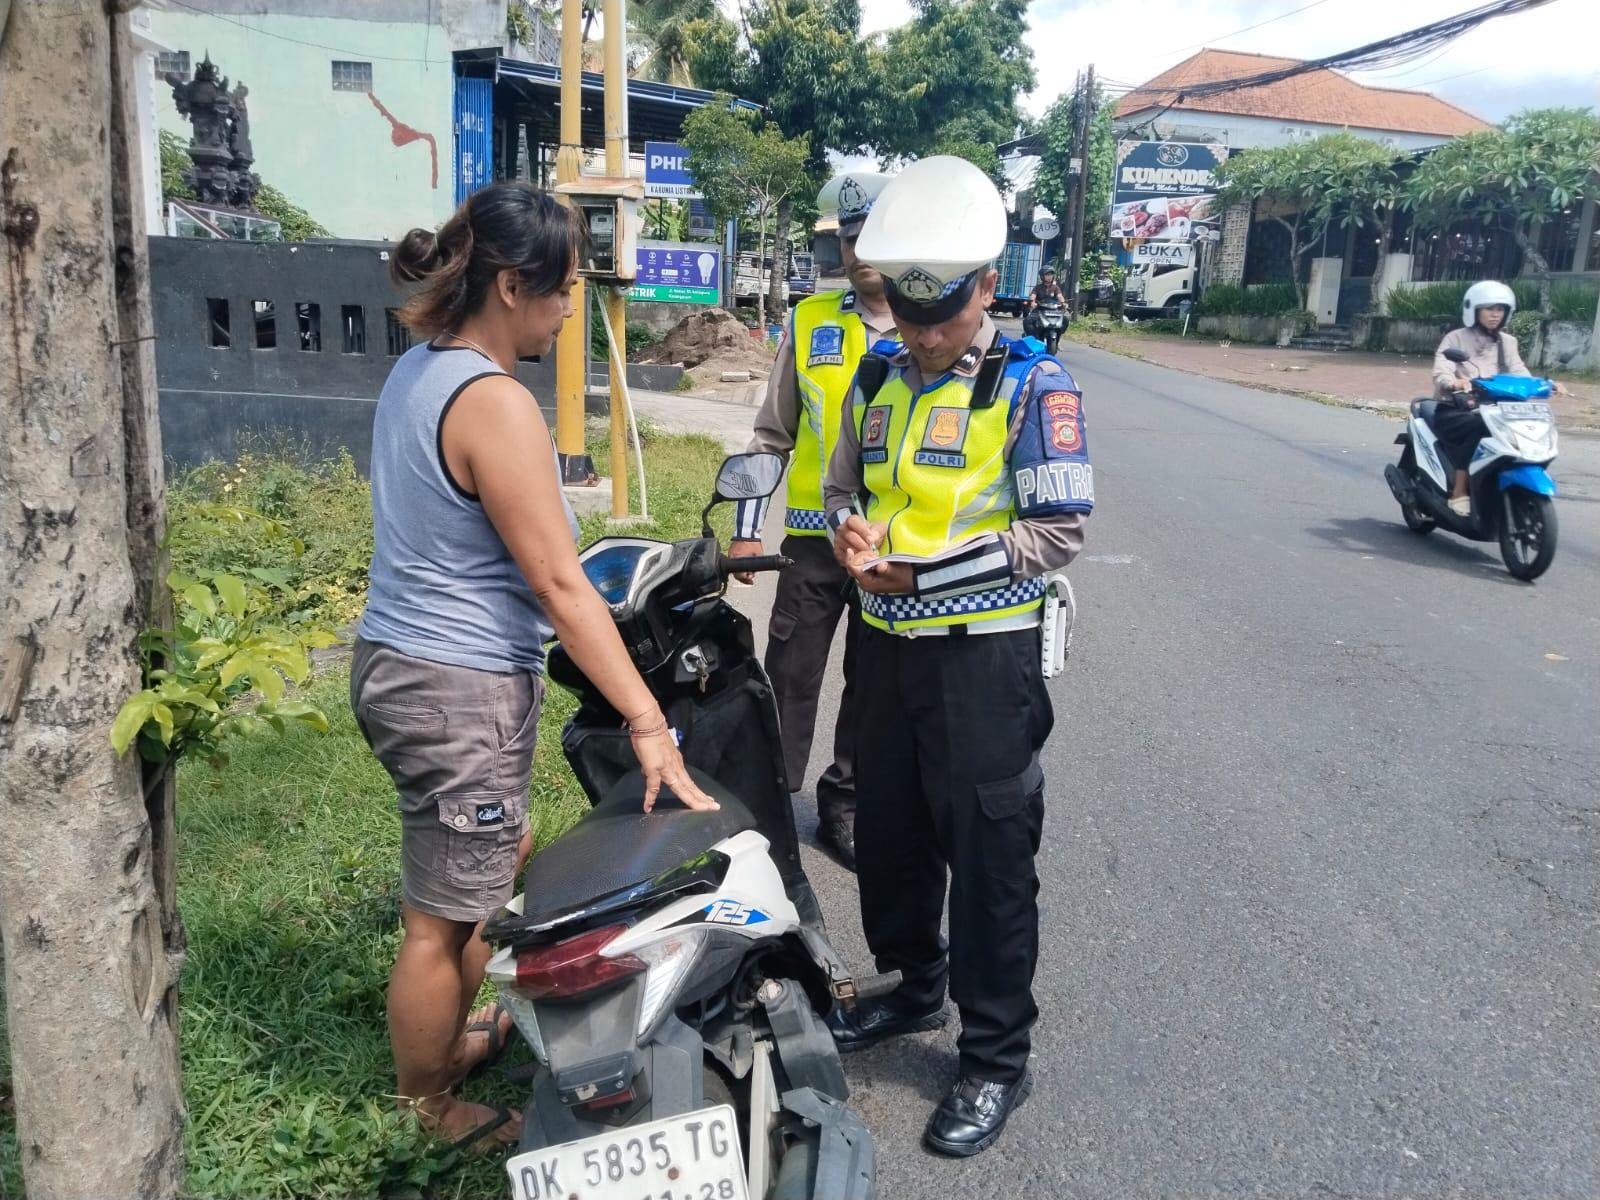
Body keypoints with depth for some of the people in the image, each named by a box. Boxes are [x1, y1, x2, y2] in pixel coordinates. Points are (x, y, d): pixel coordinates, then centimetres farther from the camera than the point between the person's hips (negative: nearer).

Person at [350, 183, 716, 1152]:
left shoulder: (418, 371, 8)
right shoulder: (497, 404, -21)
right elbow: (557, 583, -23)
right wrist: (648, 721, -21)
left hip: (399, 662, 10)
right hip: (463, 689, -10)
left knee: (505, 858, 27)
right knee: (445, 918, 8)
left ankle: (457, 1030, 46)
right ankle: (429, 1106, 29)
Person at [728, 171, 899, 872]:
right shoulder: (810, 322, 4)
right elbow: (772, 433, 8)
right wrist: (746, 527, 4)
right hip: (814, 537, 0)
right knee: (789, 681, 4)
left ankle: (844, 808, 28)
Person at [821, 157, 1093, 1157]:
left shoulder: (1031, 386, -11)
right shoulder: (877, 379, 8)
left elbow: (1058, 532, -16)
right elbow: (843, 485, 19)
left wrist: (918, 573, -20)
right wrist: (851, 533, -6)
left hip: (983, 656, -6)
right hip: (886, 646, 7)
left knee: (989, 858, 4)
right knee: (889, 832, 19)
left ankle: (998, 1057, 21)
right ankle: (915, 986, 43)